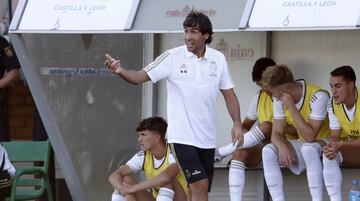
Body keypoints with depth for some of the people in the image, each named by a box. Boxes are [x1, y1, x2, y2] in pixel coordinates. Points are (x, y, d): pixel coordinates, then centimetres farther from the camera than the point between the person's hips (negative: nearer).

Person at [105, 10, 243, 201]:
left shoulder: (218, 59, 4)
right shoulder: (172, 57, -7)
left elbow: (229, 94, 11)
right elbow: (141, 76, -11)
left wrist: (237, 124, 0)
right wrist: (120, 71, -31)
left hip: (207, 138, 5)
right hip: (182, 136, -5)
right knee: (199, 185, -16)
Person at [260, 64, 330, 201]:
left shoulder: (318, 96, -26)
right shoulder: (279, 100, -5)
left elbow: (310, 136, -29)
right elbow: (276, 133, -5)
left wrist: (292, 108, -31)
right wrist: (282, 147, -28)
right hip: (302, 146, 6)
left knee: (308, 148, -38)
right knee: (268, 151, -15)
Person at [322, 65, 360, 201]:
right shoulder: (333, 104, -6)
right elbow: (334, 136, -4)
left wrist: (340, 145, -36)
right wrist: (331, 146, -27)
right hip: (349, 150, 5)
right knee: (328, 156, -23)